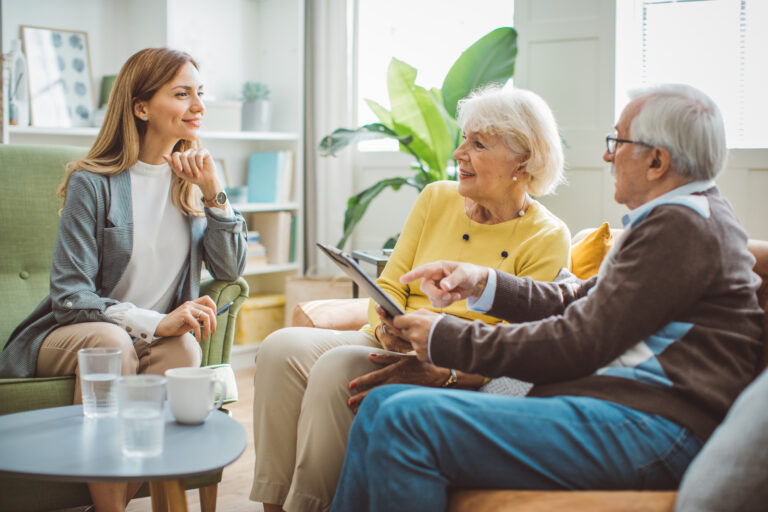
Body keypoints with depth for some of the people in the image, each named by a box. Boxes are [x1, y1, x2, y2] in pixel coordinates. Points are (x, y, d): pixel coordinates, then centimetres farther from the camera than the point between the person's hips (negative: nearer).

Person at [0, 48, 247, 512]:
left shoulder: (192, 179, 6)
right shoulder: (94, 184, -11)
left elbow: (230, 271, -1)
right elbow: (69, 294, -15)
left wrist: (215, 196, -15)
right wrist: (155, 322, -26)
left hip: (156, 336, 4)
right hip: (71, 334, -3)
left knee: (184, 346, -30)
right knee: (111, 341, -36)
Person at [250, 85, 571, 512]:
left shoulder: (548, 238, -4)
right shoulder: (436, 199, 11)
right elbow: (389, 286, 11)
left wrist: (440, 372, -27)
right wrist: (388, 329, -13)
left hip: (457, 376, -5)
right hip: (392, 349, 5)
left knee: (340, 367, -31)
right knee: (282, 348, -22)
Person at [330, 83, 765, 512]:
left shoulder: (684, 225, -12)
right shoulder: (676, 217, 21)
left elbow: (582, 343, -16)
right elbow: (581, 300, 22)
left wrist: (448, 340, -9)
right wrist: (483, 283, 11)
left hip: (647, 428, -11)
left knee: (406, 419, -23)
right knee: (382, 403, 4)